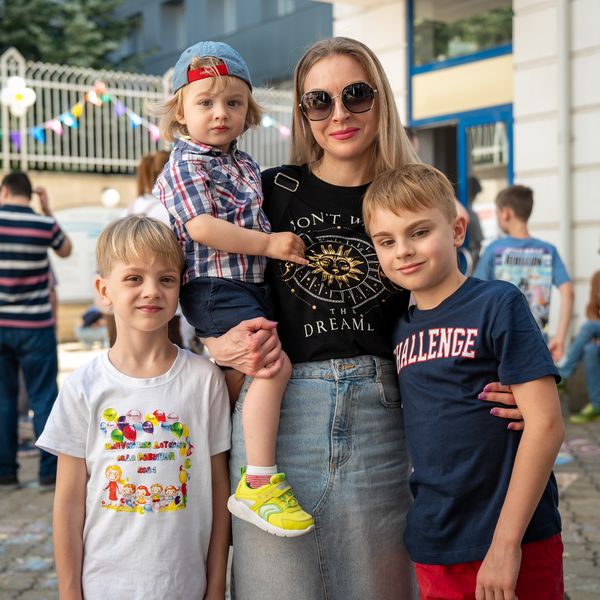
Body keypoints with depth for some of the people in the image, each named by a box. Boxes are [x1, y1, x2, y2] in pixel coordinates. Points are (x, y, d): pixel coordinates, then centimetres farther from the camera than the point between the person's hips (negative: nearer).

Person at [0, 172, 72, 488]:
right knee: (43, 398, 4)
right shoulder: (45, 224, -7)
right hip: (35, 326, -1)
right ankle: (49, 469, 5)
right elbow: (66, 250, 13)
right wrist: (48, 211, 15)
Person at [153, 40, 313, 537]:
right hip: (213, 287, -9)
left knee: (241, 372, 16)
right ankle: (259, 484, -17)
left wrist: (281, 241, 14)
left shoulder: (246, 165, 18)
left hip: (251, 286, 9)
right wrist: (268, 244, -18)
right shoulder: (185, 166, -6)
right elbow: (202, 227, -18)